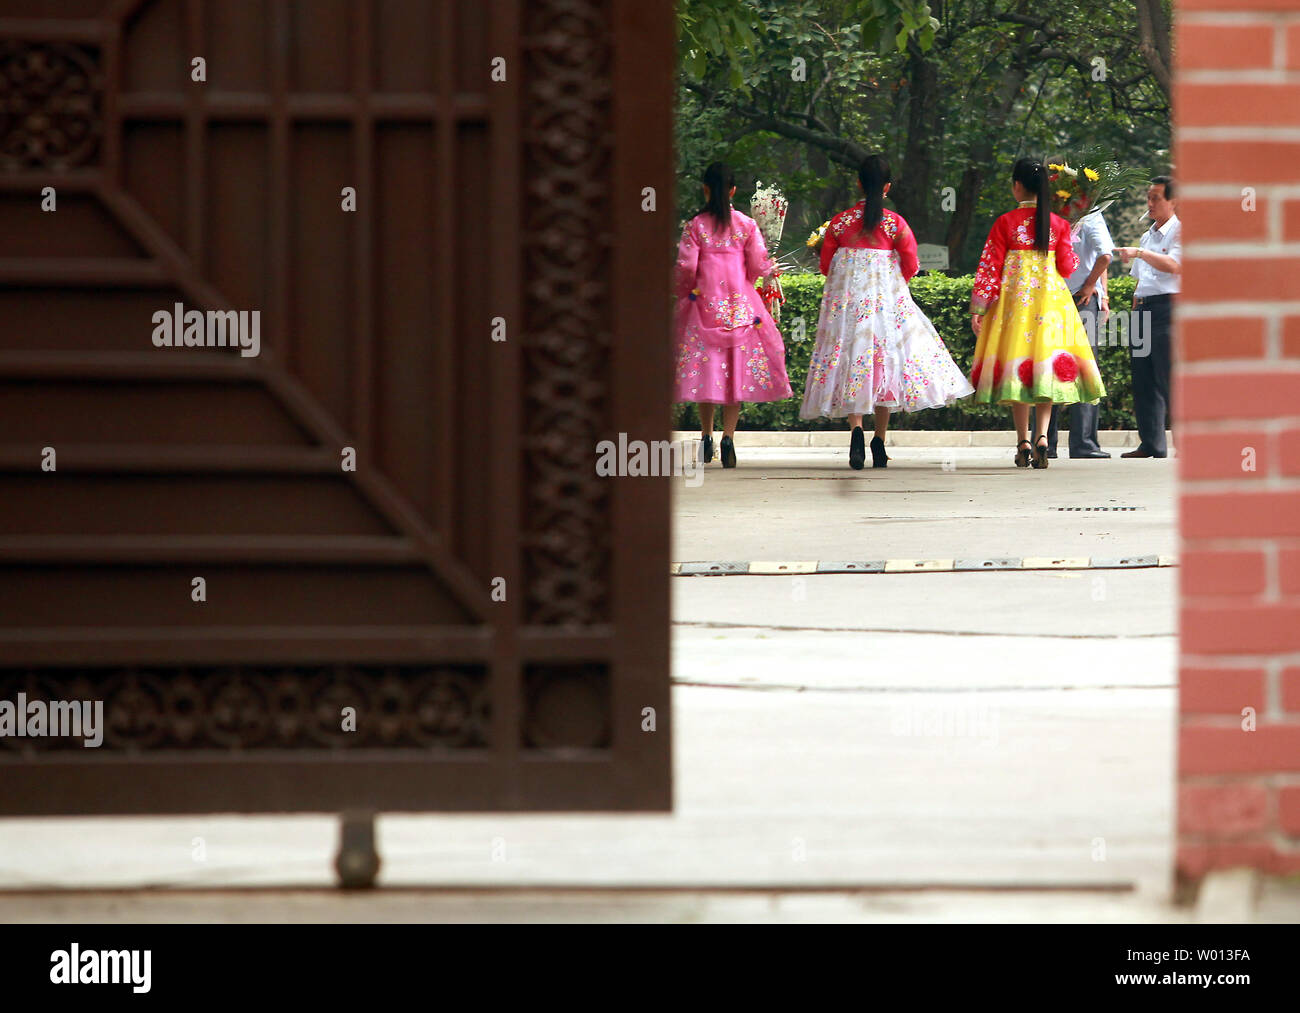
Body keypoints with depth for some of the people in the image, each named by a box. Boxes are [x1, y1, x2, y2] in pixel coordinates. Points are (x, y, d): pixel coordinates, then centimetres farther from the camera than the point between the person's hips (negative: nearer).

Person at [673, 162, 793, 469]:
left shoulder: (695, 225, -3)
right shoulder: (746, 225, -1)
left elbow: (686, 266, -6)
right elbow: (758, 265, -2)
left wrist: (682, 293, 12)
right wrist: (771, 269, 21)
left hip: (704, 301, 0)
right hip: (739, 302, 0)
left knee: (705, 366, 7)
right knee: (735, 366, 2)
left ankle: (706, 436, 8)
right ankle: (728, 435, -9)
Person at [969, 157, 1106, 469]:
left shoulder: (1005, 223, -5)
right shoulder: (1059, 224, 0)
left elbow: (989, 268, -4)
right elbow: (1067, 267, 3)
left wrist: (978, 308, 1)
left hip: (1014, 298, -1)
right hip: (1051, 299, 1)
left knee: (1016, 365, 5)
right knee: (1046, 366, 4)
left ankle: (1023, 443, 1)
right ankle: (1041, 436, -14)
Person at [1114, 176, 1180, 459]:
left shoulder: (1179, 232, -2)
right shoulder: (1147, 236, 24)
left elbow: (1174, 265, -19)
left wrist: (1139, 253, -25)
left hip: (1167, 307, -8)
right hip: (1142, 308, 8)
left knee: (1170, 382, -12)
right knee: (1143, 382, 5)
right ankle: (1151, 443, 8)